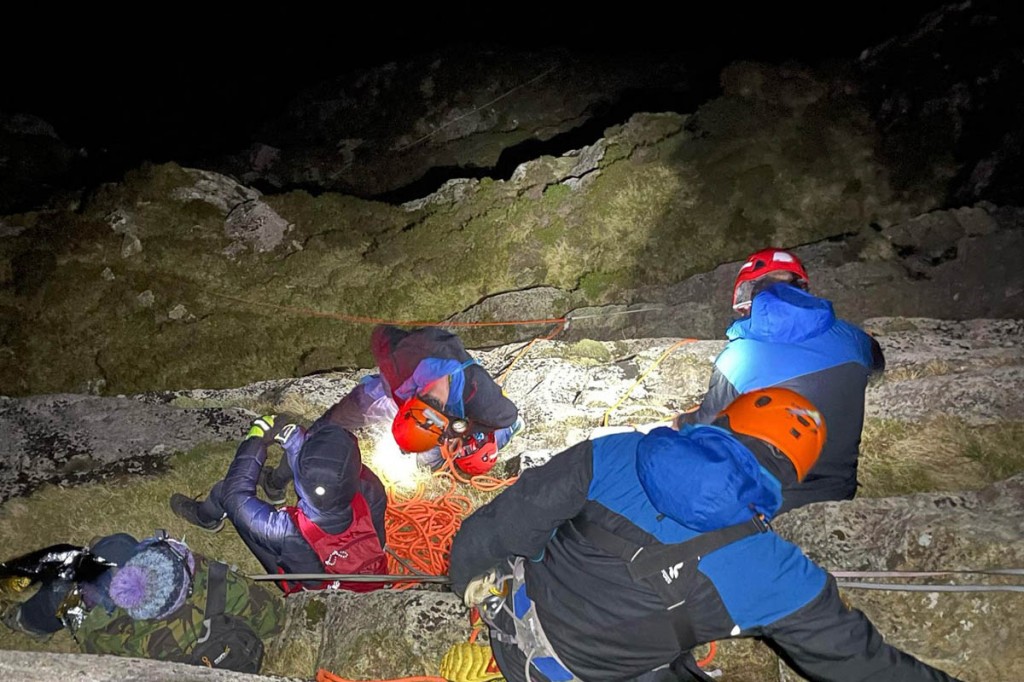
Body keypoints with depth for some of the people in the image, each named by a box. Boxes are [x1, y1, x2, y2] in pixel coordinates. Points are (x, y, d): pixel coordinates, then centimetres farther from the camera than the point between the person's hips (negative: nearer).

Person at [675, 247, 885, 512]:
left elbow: (706, 427, -4)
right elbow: (877, 362, 19)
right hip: (839, 496, 5)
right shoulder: (849, 338, -8)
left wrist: (683, 421, 20)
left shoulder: (736, 359, -20)